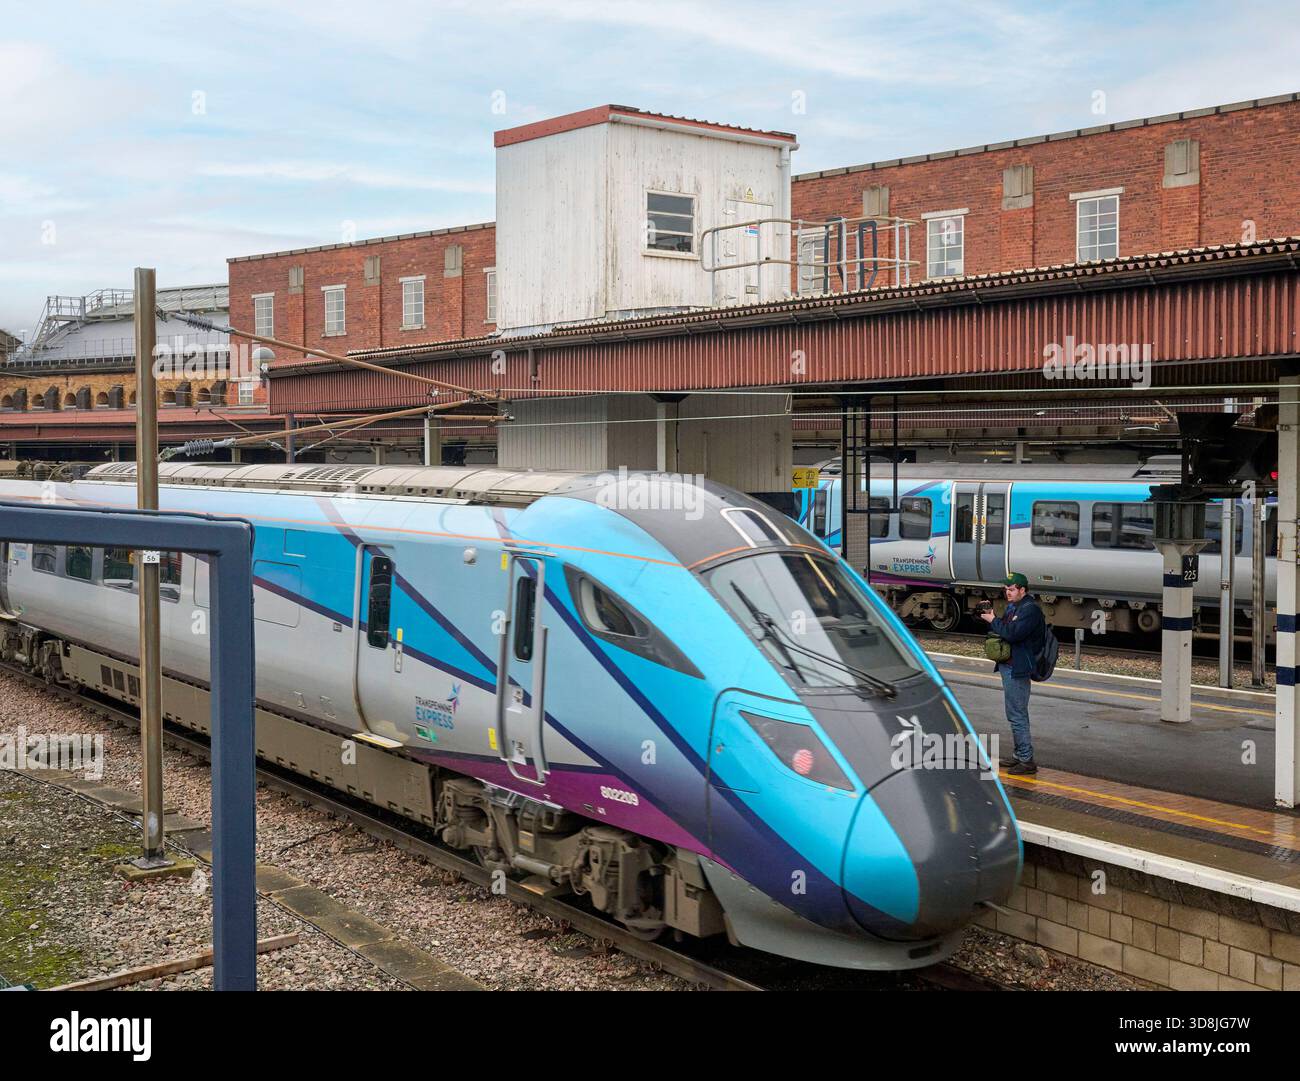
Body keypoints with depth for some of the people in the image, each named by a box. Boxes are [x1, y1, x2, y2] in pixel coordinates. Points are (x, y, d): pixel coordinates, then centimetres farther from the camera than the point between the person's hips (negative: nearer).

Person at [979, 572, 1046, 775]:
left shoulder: (1030, 609, -15)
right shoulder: (1011, 607, 16)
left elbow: (1013, 633, -25)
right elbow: (1003, 629, 16)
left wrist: (993, 620, -13)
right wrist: (988, 615, 1)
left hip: (1018, 669, -10)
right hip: (1008, 667, 10)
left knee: (1017, 715, -9)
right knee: (1017, 714, 16)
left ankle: (1027, 760, -6)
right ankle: (1021, 756, 24)